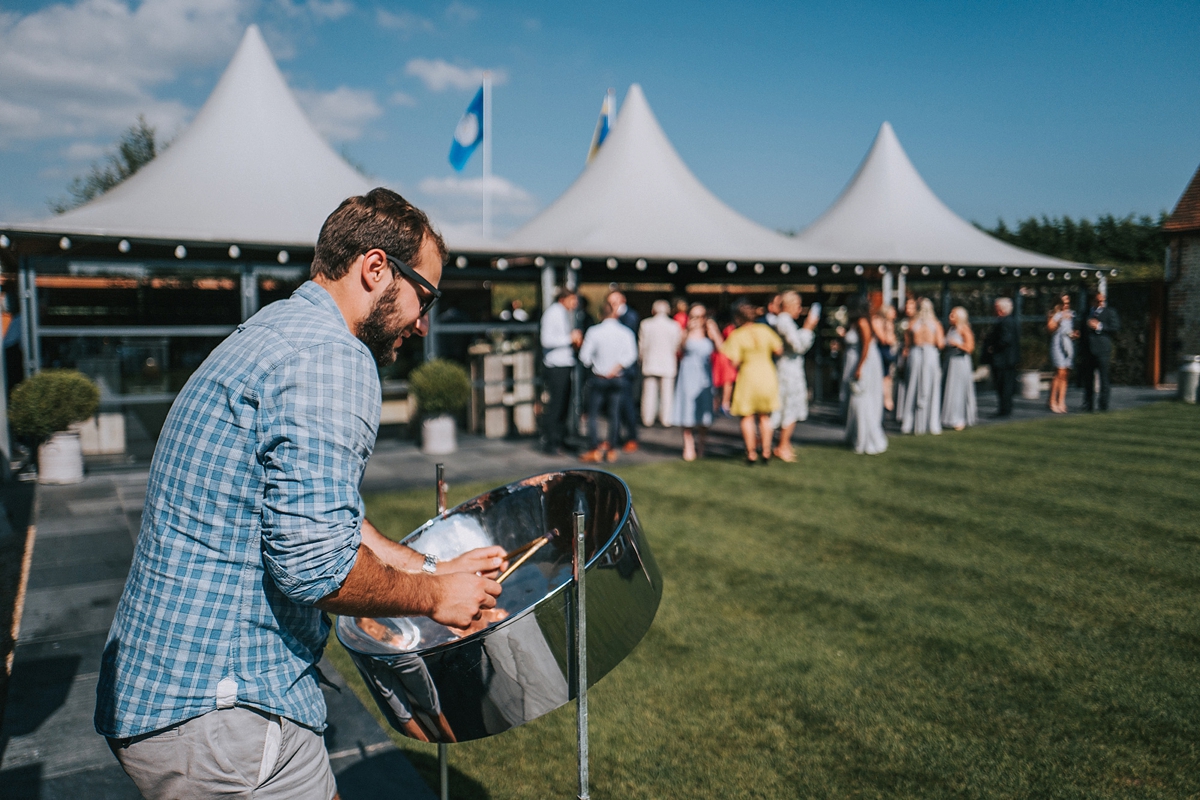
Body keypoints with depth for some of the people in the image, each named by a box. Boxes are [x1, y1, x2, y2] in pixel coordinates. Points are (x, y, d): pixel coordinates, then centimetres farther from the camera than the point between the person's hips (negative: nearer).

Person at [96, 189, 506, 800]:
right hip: (219, 714, -10)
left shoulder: (269, 333, 14)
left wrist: (434, 570, 14)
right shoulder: (331, 356, -19)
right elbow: (314, 563, -26)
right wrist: (433, 596, -10)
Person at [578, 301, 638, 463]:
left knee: (593, 414, 5)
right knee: (614, 414, 8)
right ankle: (611, 450, 12)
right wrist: (615, 368, -9)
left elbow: (585, 356, -7)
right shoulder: (626, 332, -3)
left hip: (598, 378, -2)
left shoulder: (594, 331, -7)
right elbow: (630, 355, -15)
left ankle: (594, 451, 4)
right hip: (618, 379, 2)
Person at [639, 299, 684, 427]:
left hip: (650, 364, 1)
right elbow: (677, 346, 2)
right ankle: (666, 419, 9)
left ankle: (647, 419, 12)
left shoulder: (645, 324, -4)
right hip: (668, 365, 0)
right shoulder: (674, 326, -6)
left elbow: (641, 346, 1)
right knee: (667, 392, 6)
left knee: (649, 393, 7)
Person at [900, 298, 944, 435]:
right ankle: (932, 425, 6)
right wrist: (944, 339, 15)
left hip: (915, 355, 1)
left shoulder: (912, 324, 0)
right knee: (931, 390, 5)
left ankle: (908, 424, 10)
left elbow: (908, 344, 1)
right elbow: (940, 344, -4)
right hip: (931, 355, -1)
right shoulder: (935, 324, -2)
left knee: (912, 389, 7)